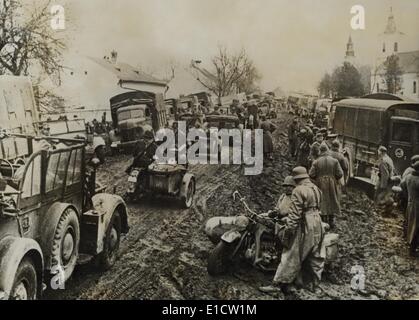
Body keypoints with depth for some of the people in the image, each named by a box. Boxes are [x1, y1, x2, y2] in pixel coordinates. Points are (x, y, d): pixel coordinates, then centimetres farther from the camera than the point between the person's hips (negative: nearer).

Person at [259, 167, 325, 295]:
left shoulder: (298, 191, -15)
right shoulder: (316, 189, 11)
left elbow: (295, 213, -19)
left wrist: (288, 229, -16)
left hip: (304, 227, -8)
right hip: (317, 226, 8)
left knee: (291, 256, -6)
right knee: (315, 255, 17)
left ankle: (279, 284, -4)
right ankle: (314, 281, 27)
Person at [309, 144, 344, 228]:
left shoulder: (316, 162, -10)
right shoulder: (334, 161, -7)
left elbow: (311, 175, -10)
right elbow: (340, 174, -9)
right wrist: (335, 179, 11)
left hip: (320, 186, -1)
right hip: (332, 185, 1)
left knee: (322, 203, 8)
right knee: (331, 202, 16)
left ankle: (324, 222, 12)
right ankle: (331, 221, 21)